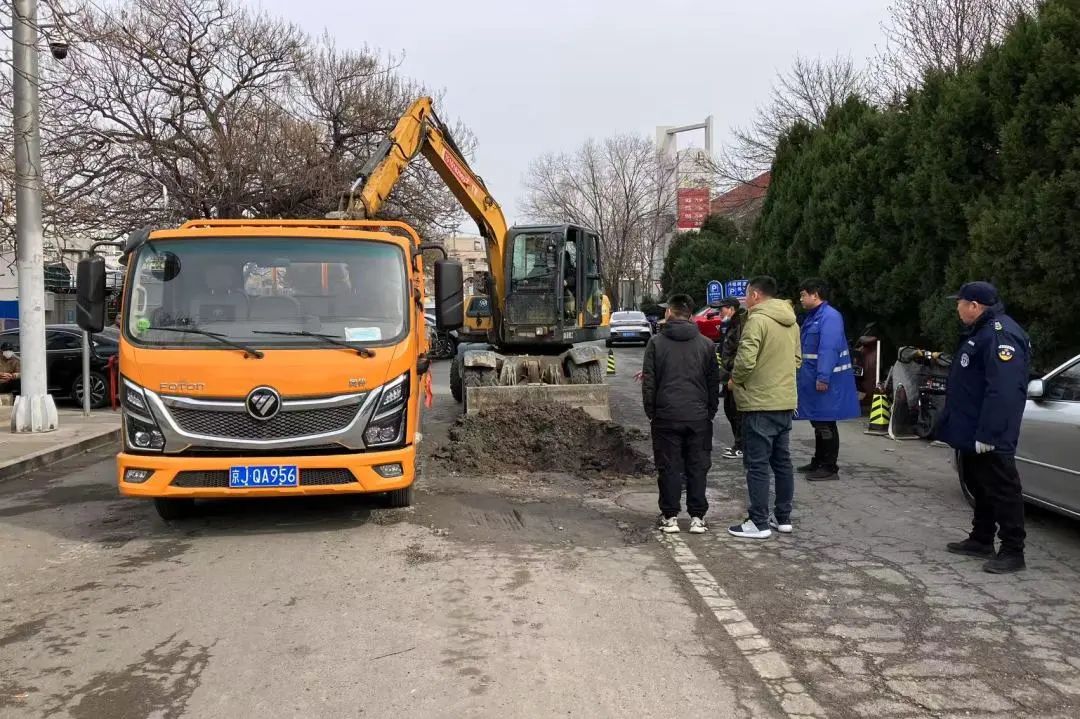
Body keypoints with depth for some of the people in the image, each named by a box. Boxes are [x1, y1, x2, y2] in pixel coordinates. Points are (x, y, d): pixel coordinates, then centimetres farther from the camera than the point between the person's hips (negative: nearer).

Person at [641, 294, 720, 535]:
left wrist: (651, 411, 7)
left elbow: (648, 381, -2)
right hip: (698, 417, 2)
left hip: (666, 417, -2)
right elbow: (714, 381, 8)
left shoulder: (656, 342, -1)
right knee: (697, 468, 8)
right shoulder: (705, 344, 5)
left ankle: (670, 517, 8)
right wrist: (711, 410, 15)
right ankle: (697, 517, 10)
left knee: (669, 468, 5)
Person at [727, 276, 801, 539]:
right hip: (786, 402, 9)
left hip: (760, 403, -8)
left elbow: (745, 359, -22)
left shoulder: (757, 320, -16)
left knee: (757, 464, -2)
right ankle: (783, 518, 22)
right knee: (782, 461, 15)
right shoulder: (791, 322, 12)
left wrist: (734, 380, -5)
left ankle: (759, 523, 1)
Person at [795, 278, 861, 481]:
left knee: (826, 424, -5)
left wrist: (823, 377, -28)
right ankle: (819, 462, 28)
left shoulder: (830, 316, -17)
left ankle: (830, 468, 1)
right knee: (818, 423, 17)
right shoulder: (813, 317, 16)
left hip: (826, 381, -10)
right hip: (814, 379, 10)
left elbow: (829, 349, -24)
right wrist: (808, 377, 23)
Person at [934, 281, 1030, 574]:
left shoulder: (1001, 335, -22)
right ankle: (981, 540, 29)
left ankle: (1012, 552, 3)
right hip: (972, 433, 11)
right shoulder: (981, 331, 14)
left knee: (1002, 491, -4)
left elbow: (1003, 391, -29)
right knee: (980, 488, 19)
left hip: (988, 438, -11)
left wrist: (987, 434, -30)